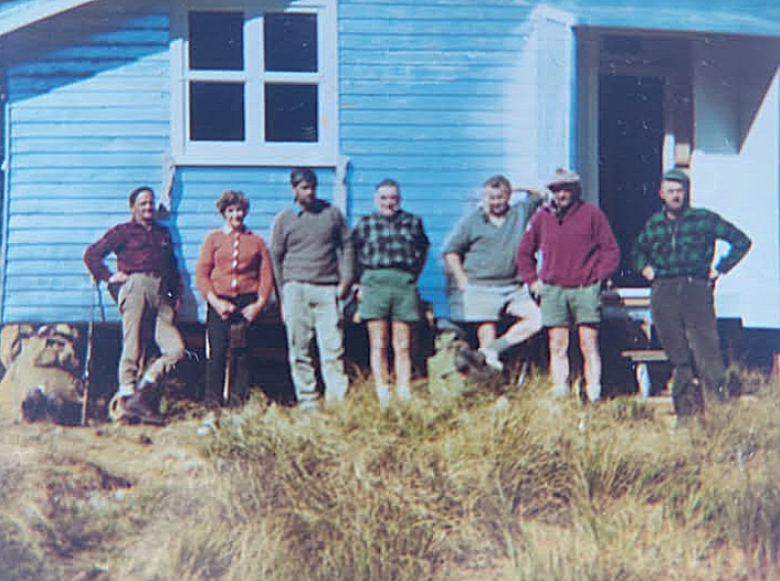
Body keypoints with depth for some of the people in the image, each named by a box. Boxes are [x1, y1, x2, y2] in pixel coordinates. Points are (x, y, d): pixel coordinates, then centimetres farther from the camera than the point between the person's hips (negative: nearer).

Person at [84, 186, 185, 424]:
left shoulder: (163, 233, 28)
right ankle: (128, 396, -9)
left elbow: (172, 266, 29)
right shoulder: (123, 232, 13)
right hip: (135, 285, -5)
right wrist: (108, 276, 1)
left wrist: (176, 294, 18)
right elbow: (92, 254, 9)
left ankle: (140, 392, -3)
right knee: (133, 347, -9)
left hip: (161, 292, 5)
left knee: (175, 348, -7)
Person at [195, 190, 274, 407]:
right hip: (220, 303, -1)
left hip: (247, 303, 1)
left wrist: (260, 303, -5)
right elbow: (201, 274, 5)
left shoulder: (256, 241, 13)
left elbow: (266, 275, 8)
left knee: (242, 353, -2)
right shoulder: (213, 238, 11)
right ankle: (213, 402, -2)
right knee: (217, 352, -6)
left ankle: (238, 401, 3)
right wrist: (215, 301, -7)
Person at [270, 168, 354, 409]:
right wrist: (282, 297, 6)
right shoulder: (284, 219, 9)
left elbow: (346, 247, 16)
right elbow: (276, 258, 11)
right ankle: (308, 402, 2)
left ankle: (338, 398, -9)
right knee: (299, 350, -1)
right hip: (296, 288, 0)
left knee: (333, 347, -8)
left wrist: (345, 280, 4)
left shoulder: (331, 213, 12)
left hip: (327, 290, 0)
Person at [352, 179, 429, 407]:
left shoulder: (413, 222, 13)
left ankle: (404, 395, 1)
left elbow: (422, 252, 21)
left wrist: (412, 277, 12)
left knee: (403, 346, 0)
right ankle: (383, 397, -1)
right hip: (374, 283, -1)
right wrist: (359, 285, 4)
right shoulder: (365, 224, 10)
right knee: (378, 345, -2)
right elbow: (353, 257, 11)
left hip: (404, 283, 1)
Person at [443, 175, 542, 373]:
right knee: (487, 333, -7)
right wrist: (462, 280, 0)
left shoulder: (520, 213, 11)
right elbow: (450, 251, 7)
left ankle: (495, 349, -15)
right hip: (481, 289, -3)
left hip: (514, 288, 3)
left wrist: (517, 189, 11)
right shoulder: (471, 221, 5)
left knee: (535, 319, -13)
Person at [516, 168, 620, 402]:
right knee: (557, 347, 0)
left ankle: (594, 395, -4)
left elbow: (611, 250, 6)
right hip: (553, 290, 2)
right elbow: (524, 252, 22)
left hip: (585, 289, -2)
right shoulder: (542, 217, 11)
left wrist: (598, 277, -3)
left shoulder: (591, 214, 3)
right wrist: (533, 280, 12)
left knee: (589, 345, -4)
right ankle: (559, 397, 1)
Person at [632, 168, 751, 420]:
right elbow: (638, 250, 34)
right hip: (663, 296, 3)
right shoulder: (653, 224, 14)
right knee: (678, 357, 4)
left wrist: (719, 269, 4)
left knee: (706, 351, -12)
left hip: (696, 289, -3)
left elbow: (741, 241, 8)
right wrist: (645, 268, 15)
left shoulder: (705, 219, 4)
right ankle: (686, 411, 9)